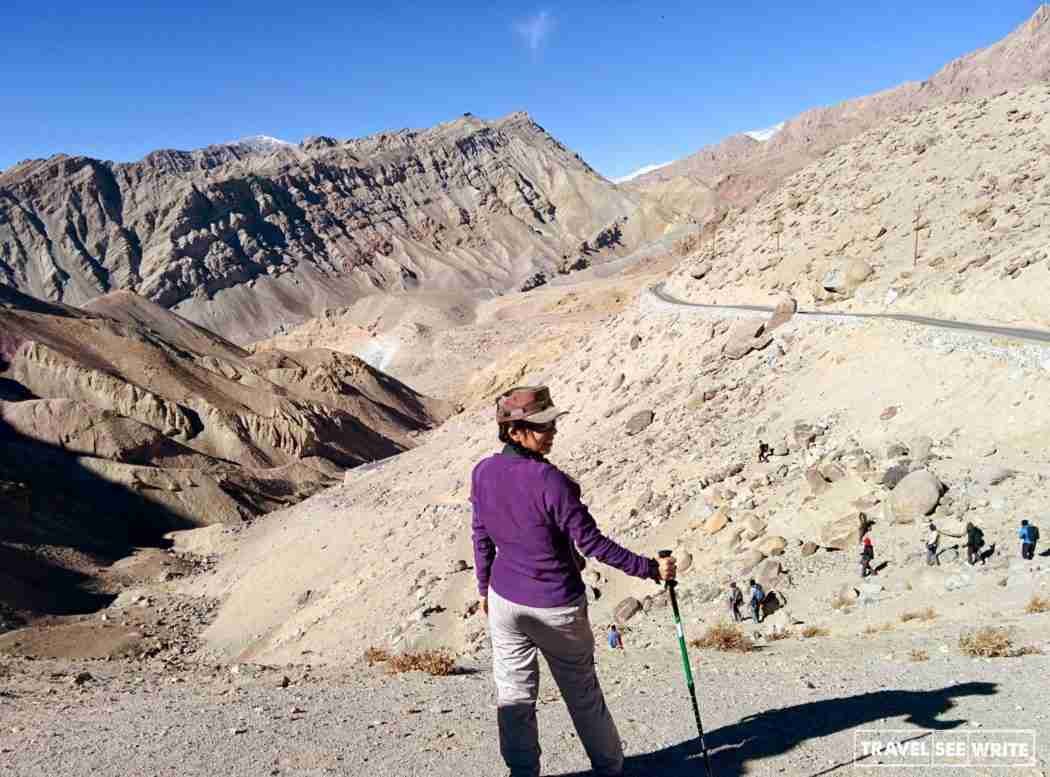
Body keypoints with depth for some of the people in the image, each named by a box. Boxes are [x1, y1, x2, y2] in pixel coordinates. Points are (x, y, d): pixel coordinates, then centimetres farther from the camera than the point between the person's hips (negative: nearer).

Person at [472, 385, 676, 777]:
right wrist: (649, 569, -14)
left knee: (513, 692, 17)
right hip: (557, 606, -4)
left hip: (505, 599, 4)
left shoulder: (482, 473, -8)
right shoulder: (551, 481, -26)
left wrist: (484, 587, 17)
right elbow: (591, 542, -22)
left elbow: (481, 536, 3)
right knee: (582, 692, 16)